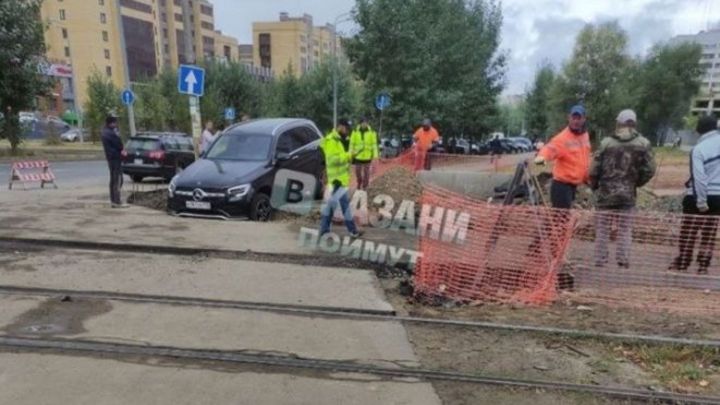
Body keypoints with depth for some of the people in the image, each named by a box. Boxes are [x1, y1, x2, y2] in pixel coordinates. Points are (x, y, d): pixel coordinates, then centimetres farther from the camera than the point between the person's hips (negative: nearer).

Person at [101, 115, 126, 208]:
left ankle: (113, 201, 19)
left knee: (113, 179, 14)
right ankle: (117, 202, -8)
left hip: (110, 157, 10)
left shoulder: (105, 132, 13)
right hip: (115, 158, -10)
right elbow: (119, 145, -14)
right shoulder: (111, 133, -19)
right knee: (118, 180, -8)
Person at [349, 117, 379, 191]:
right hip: (358, 156, 1)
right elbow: (352, 143, 2)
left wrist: (375, 155, -8)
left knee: (366, 172, 5)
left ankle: (365, 186, 19)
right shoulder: (355, 132, -1)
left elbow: (374, 144, -3)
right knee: (358, 172, 9)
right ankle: (359, 183, 36)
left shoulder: (372, 132, -3)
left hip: (367, 156, -1)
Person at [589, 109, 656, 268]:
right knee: (625, 231, 11)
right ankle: (623, 261, 12)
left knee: (602, 230, 7)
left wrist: (595, 186, 12)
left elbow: (594, 169, -5)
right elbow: (649, 170, -1)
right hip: (628, 194, 1)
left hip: (606, 193, -1)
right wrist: (637, 182, 17)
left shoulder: (606, 143, -6)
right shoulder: (643, 144, -1)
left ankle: (600, 261, 10)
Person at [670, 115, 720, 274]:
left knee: (689, 231, 4)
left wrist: (701, 200, -14)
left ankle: (682, 263, 11)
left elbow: (699, 177, -17)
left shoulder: (698, 149, -11)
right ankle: (703, 266, 12)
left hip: (698, 197, -4)